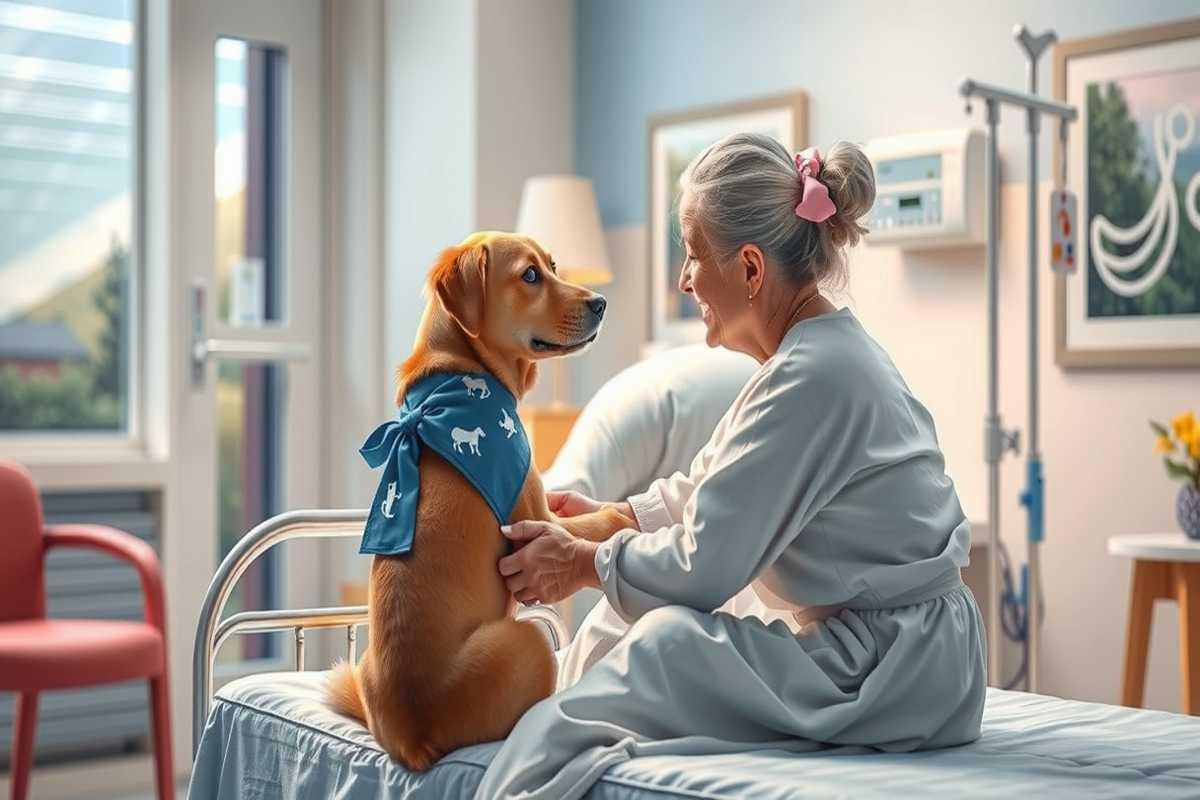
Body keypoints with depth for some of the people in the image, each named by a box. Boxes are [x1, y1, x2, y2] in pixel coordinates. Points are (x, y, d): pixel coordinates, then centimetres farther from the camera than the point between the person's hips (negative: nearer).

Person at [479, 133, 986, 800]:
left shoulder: (812, 376, -21)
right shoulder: (826, 350, 10)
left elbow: (704, 566, -18)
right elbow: (708, 489, 22)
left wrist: (584, 562, -4)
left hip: (895, 670, -10)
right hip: (899, 651, 10)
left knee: (669, 641, -15)